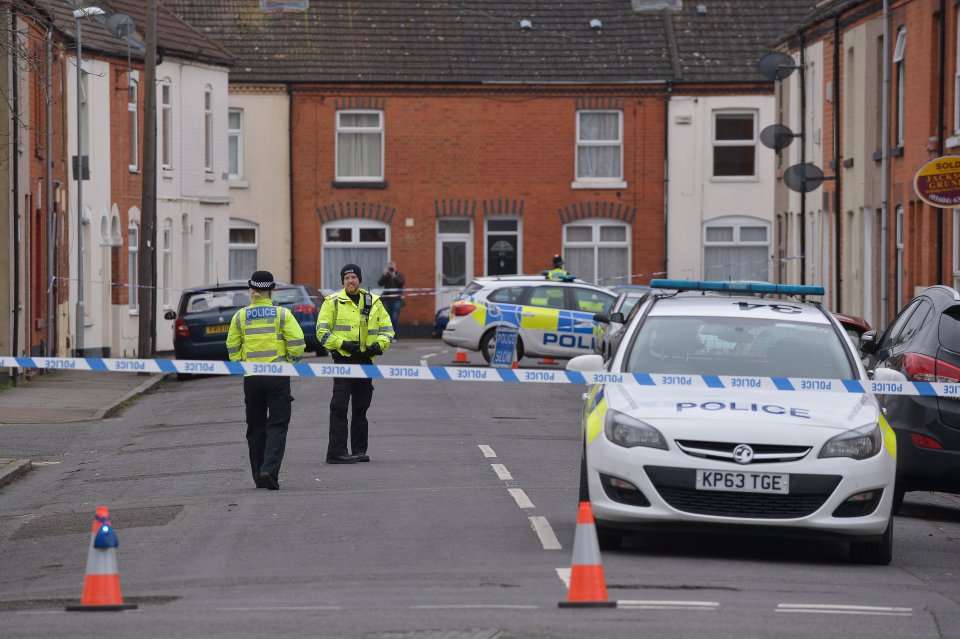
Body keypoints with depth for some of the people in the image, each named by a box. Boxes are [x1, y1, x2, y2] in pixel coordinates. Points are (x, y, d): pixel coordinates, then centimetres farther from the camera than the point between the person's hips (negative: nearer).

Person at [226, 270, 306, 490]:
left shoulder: (240, 316, 3)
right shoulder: (282, 314, -3)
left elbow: (232, 348, 4)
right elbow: (297, 343, -9)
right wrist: (291, 363, 8)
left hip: (251, 379, 2)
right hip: (277, 377, -2)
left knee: (256, 427, 14)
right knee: (277, 425, 0)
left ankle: (259, 476, 15)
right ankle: (270, 470, -19)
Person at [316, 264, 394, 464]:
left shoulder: (374, 303, 13)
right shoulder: (333, 302, 2)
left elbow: (387, 329, 15)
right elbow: (322, 331, -2)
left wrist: (378, 345, -5)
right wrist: (342, 344, -15)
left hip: (366, 360, 4)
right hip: (343, 359, -4)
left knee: (361, 408, 11)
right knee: (339, 408, -11)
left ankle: (359, 450, 19)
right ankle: (336, 452, -13)